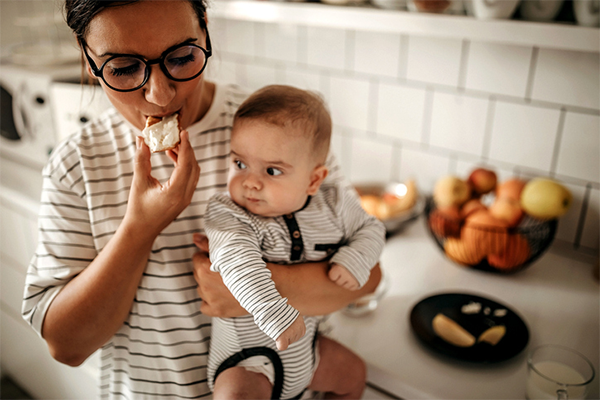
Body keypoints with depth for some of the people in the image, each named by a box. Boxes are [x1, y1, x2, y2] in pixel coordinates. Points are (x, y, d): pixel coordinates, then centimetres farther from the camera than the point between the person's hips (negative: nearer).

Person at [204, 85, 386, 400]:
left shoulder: (334, 204, -11)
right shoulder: (227, 214, -25)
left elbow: (370, 229, 4)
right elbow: (237, 263, -42)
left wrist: (354, 262, -16)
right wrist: (275, 313, -51)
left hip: (305, 347, 5)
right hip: (246, 354, -5)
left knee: (353, 373, 23)